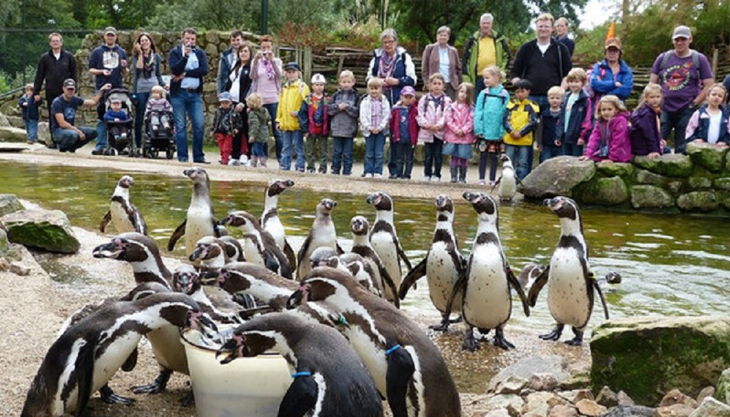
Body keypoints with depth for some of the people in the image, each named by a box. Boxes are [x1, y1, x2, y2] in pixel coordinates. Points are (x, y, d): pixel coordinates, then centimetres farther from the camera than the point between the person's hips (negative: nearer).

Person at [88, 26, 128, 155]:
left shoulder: (121, 52, 15)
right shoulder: (97, 52, 10)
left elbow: (124, 72, 17)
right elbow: (91, 70, 7)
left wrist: (124, 67, -6)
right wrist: (101, 71, -11)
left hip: (118, 88, 2)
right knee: (102, 118, -3)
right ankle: (101, 145, -2)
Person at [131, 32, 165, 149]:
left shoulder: (156, 56, 11)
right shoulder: (136, 56, 6)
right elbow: (137, 69, -12)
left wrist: (163, 84, 2)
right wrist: (140, 54, -11)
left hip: (153, 89, 1)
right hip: (140, 90, -1)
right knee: (139, 118, 2)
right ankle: (138, 145, 7)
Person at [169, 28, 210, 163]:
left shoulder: (200, 53, 12)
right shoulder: (175, 52, 5)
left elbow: (204, 70, -5)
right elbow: (174, 70, -11)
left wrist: (185, 74, -9)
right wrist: (185, 55, -19)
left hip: (195, 94, 2)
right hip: (179, 93, -2)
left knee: (199, 125, -3)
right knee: (180, 126, -1)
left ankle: (198, 156, 3)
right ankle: (182, 157, 4)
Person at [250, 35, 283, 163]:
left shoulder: (276, 61, 7)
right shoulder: (256, 61, 7)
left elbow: (279, 75, -11)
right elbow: (252, 76, -10)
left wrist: (272, 60, -23)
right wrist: (256, 60, -23)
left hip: (274, 99, -1)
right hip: (259, 99, 1)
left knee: (277, 129, -2)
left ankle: (280, 157, 2)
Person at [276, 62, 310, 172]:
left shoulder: (302, 86, -3)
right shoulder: (284, 87, 16)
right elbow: (280, 104, 19)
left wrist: (298, 113, -21)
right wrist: (279, 120, 15)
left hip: (297, 123, -6)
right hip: (285, 123, 6)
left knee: (299, 146, -1)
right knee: (286, 147, 13)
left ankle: (300, 167, 4)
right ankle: (284, 166, 19)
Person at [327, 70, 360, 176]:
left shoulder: (355, 96, 2)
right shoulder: (336, 95, 8)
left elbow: (358, 112, -6)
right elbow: (329, 109, 4)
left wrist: (347, 107, -15)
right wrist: (338, 107, -12)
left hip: (349, 130, -2)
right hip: (336, 129, 2)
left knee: (347, 153, 2)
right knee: (336, 152, 7)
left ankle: (347, 171, 8)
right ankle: (335, 170, 14)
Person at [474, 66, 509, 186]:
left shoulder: (504, 94, -2)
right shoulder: (483, 94, 2)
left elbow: (506, 113, -3)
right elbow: (478, 112, -1)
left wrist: (503, 130, -10)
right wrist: (478, 128, -9)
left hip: (497, 132, -1)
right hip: (484, 131, 1)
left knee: (494, 155, 8)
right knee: (483, 155, 7)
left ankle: (492, 179, 16)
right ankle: (481, 179, 15)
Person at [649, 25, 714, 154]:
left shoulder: (699, 59, 2)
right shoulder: (663, 58, 8)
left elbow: (709, 85, -1)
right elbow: (652, 83, 11)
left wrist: (694, 104, -7)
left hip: (686, 111, -2)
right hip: (664, 110, 2)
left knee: (682, 149, 4)